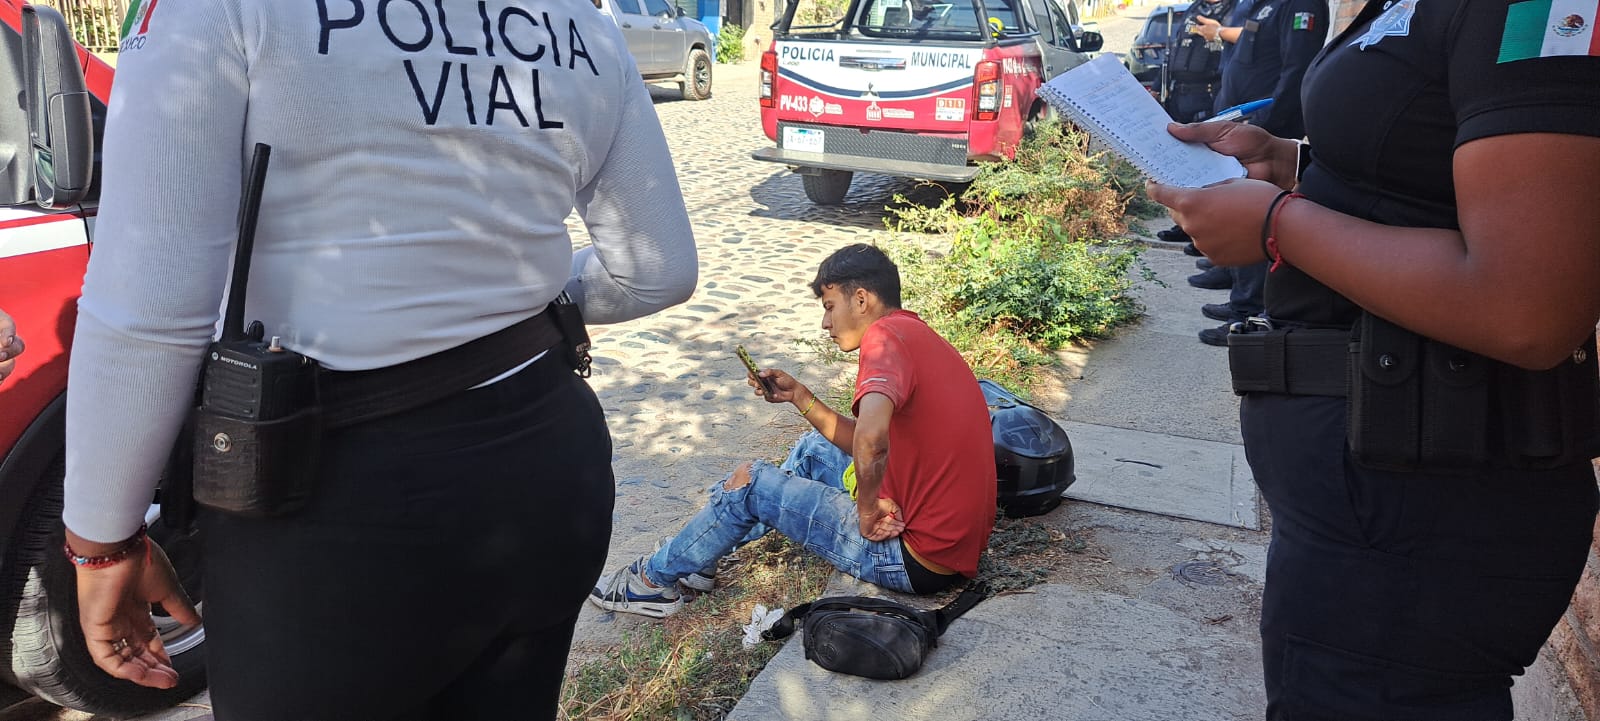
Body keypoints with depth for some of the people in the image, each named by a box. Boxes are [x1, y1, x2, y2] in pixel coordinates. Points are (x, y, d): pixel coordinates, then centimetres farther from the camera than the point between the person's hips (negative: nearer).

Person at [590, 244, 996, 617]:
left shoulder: (887, 334, -19)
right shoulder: (917, 337, 12)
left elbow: (871, 441, -37)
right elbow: (865, 445, 17)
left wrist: (866, 508, -19)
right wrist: (799, 397, 8)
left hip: (916, 560, -10)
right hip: (955, 538, 10)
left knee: (750, 481, -1)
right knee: (815, 448, 23)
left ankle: (656, 578, 20)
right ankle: (702, 554, 31)